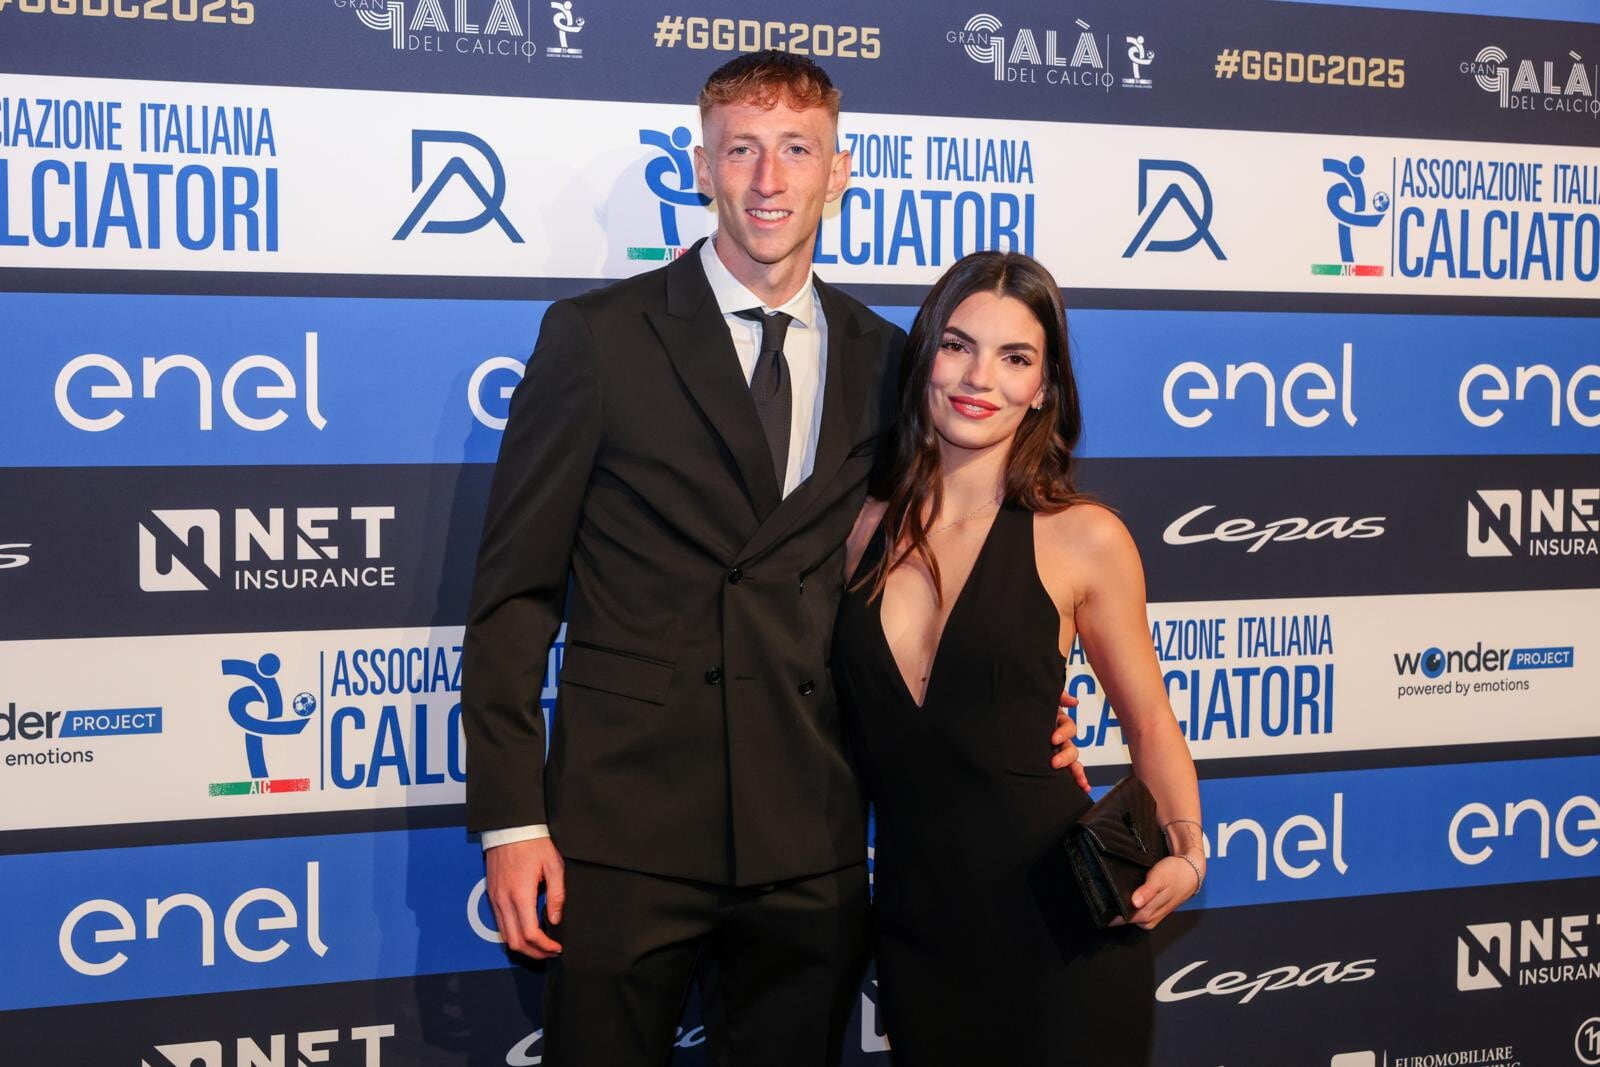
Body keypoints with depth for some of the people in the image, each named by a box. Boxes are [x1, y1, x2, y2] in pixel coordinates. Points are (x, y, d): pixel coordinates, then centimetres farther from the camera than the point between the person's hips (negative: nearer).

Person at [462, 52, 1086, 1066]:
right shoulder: (597, 337, -3)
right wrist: (510, 820, -8)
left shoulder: (885, 361, 7)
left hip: (811, 838, 3)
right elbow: (515, 590, -3)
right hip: (626, 830, -3)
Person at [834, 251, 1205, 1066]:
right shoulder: (865, 526, 2)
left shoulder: (1083, 539, -6)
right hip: (914, 922, 3)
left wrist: (1186, 850, -11)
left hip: (1055, 915, -3)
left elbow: (1148, 723, 4)